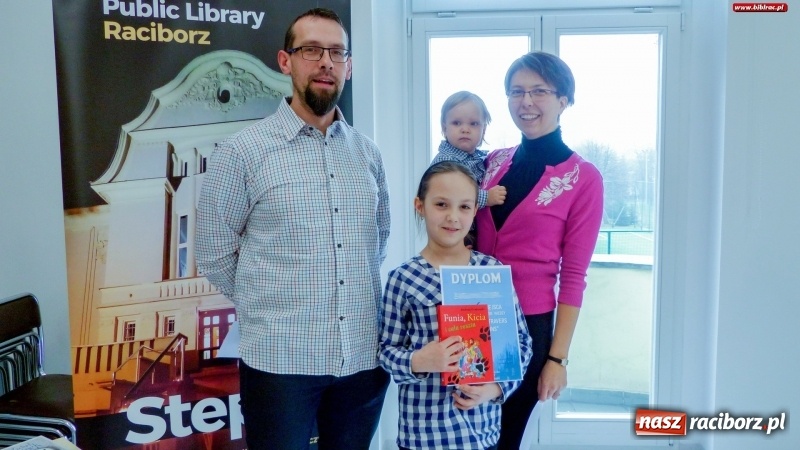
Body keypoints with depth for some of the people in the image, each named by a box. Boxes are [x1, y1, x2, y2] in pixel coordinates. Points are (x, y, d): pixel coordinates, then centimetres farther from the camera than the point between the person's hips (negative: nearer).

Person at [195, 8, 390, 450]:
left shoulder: (367, 153, 6)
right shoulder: (241, 151, -7)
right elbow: (214, 256, -2)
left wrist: (356, 296, 13)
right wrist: (267, 309, 3)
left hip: (365, 356, 4)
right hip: (280, 360, -4)